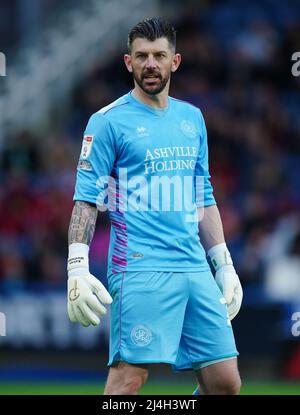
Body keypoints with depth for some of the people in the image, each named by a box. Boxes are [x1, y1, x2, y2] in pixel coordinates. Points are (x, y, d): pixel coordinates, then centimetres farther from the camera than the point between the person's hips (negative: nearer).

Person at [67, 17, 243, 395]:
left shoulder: (192, 118, 16)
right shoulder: (109, 121, -1)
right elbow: (87, 199, -5)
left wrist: (224, 265, 18)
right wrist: (77, 269, -15)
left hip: (196, 270, 6)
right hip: (141, 270, -6)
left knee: (225, 383, 2)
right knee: (128, 377, -13)